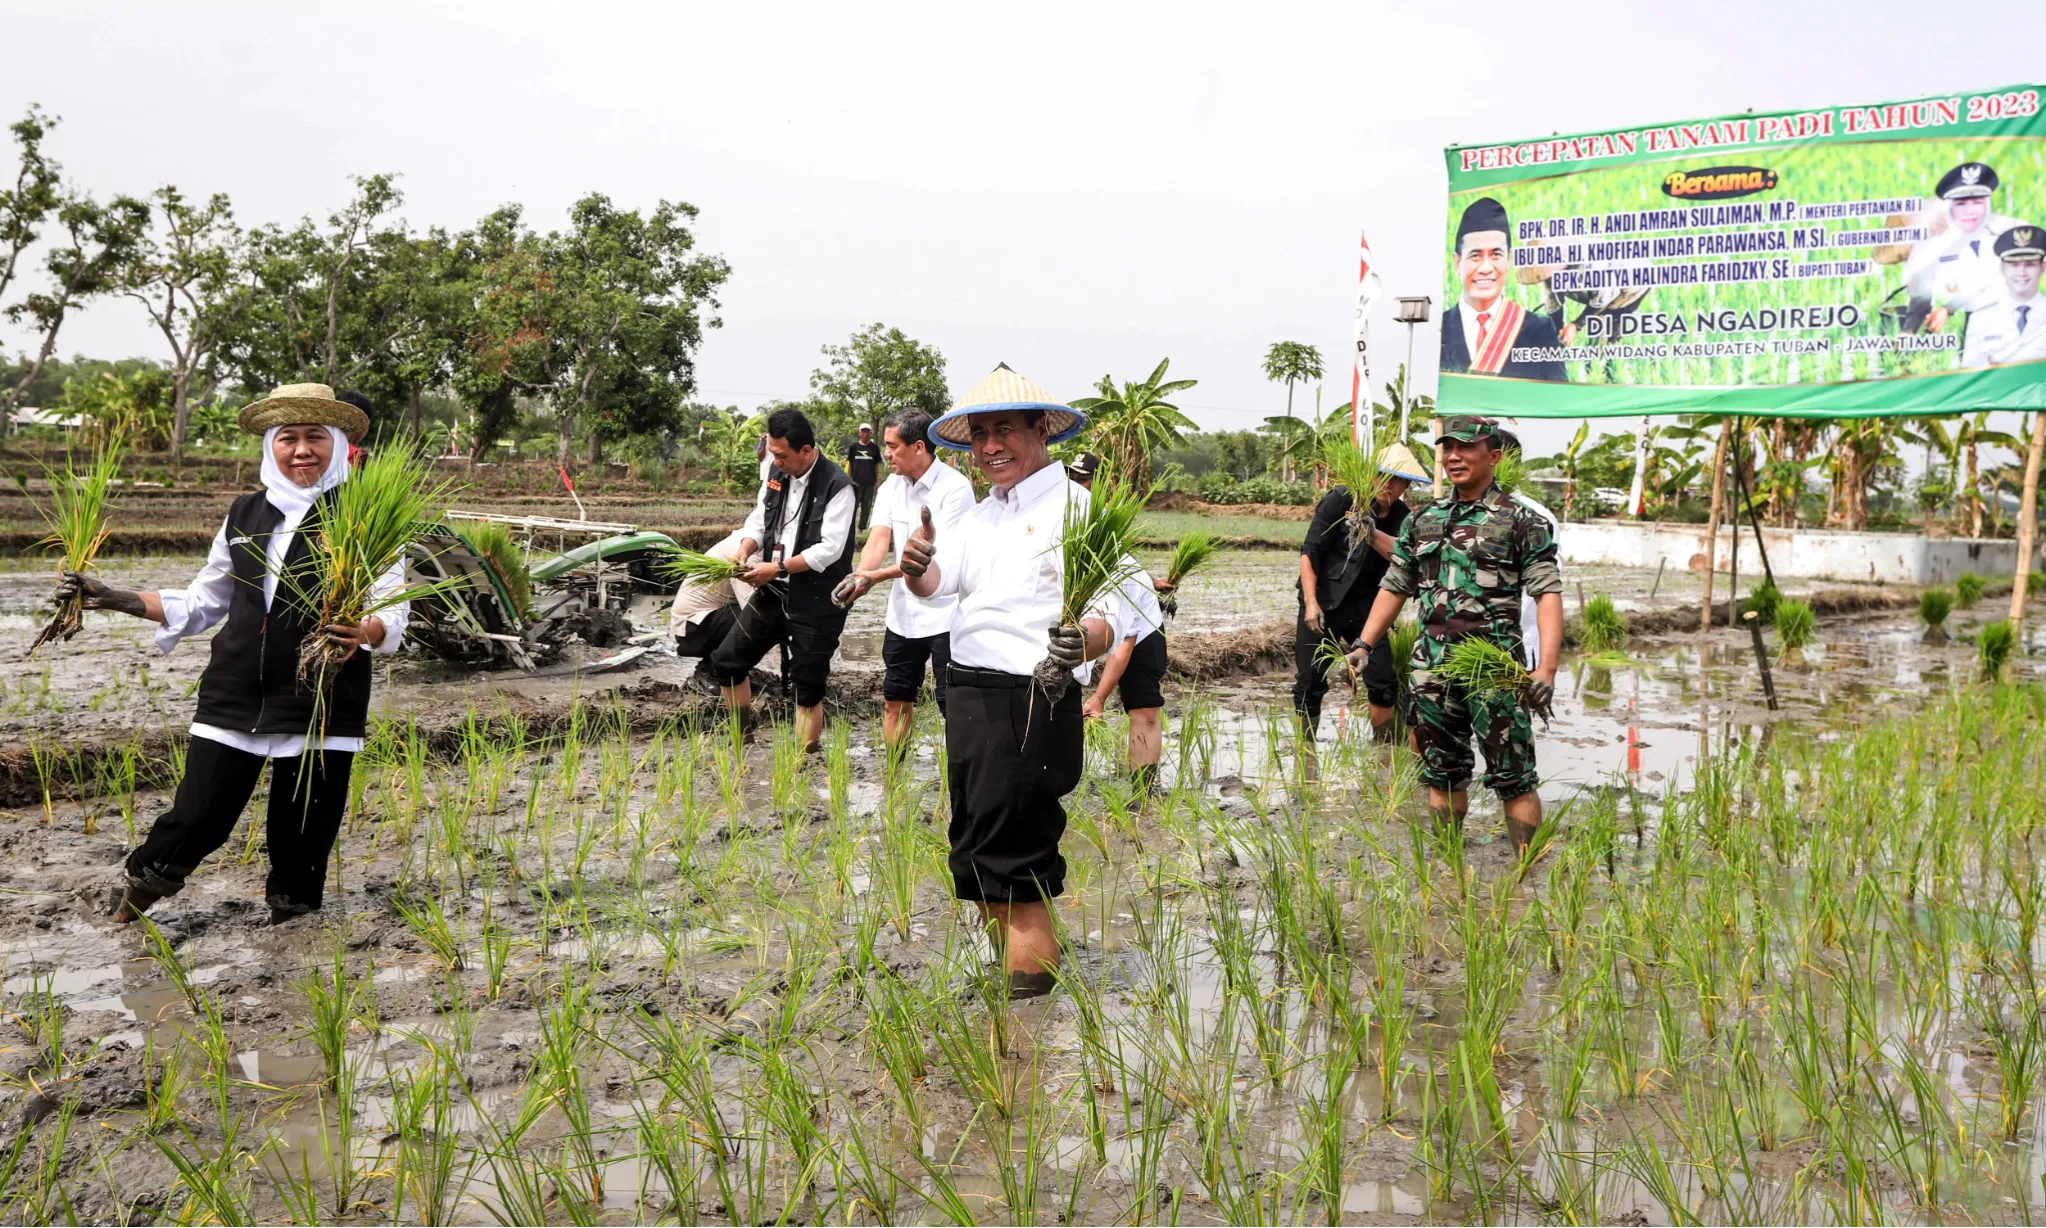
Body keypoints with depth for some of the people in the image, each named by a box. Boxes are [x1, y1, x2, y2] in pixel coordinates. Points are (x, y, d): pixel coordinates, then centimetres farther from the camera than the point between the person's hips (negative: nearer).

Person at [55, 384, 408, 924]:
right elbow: (201, 602, 20)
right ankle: (143, 879, 34)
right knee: (198, 818, 3)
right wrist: (113, 599, 12)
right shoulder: (245, 514, 11)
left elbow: (394, 614, -10)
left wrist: (365, 631, -32)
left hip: (322, 704, -3)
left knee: (303, 838, 5)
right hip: (234, 696, 3)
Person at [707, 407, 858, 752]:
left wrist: (778, 567, -22)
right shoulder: (777, 475, 4)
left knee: (808, 688, 1)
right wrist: (744, 553, -10)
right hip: (773, 592, 7)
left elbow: (829, 549, -22)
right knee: (726, 661, 10)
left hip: (816, 600, -7)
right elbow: (758, 521, 11)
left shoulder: (837, 487, -18)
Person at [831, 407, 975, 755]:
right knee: (894, 701, 15)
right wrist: (859, 576, -26)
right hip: (903, 613, 7)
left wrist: (877, 576, -26)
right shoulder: (892, 486, 5)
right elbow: (879, 538, -5)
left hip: (945, 617, -7)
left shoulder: (955, 489, -16)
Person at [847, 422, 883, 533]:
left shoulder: (874, 448, 5)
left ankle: (862, 527, 13)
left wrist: (877, 481, 3)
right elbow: (850, 464, 7)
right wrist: (849, 480, 2)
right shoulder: (854, 446, 4)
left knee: (867, 506, 5)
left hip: (869, 482, 1)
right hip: (856, 481, -1)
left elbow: (877, 465, 9)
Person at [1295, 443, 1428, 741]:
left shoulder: (1401, 518, 4)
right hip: (1323, 601, -3)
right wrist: (1310, 602, -15)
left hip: (1366, 605, 3)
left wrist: (1372, 533, -28)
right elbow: (1310, 551, -8)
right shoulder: (1340, 500, -7)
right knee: (1309, 683, -2)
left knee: (1383, 682, -4)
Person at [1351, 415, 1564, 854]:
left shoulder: (1521, 522, -2)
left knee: (1513, 777, -3)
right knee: (1442, 774, 12)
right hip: (1431, 668, 5)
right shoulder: (1421, 521, 14)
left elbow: (1548, 595, -9)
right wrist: (1364, 644, 8)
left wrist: (1546, 668, -21)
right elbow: (1394, 588, 19)